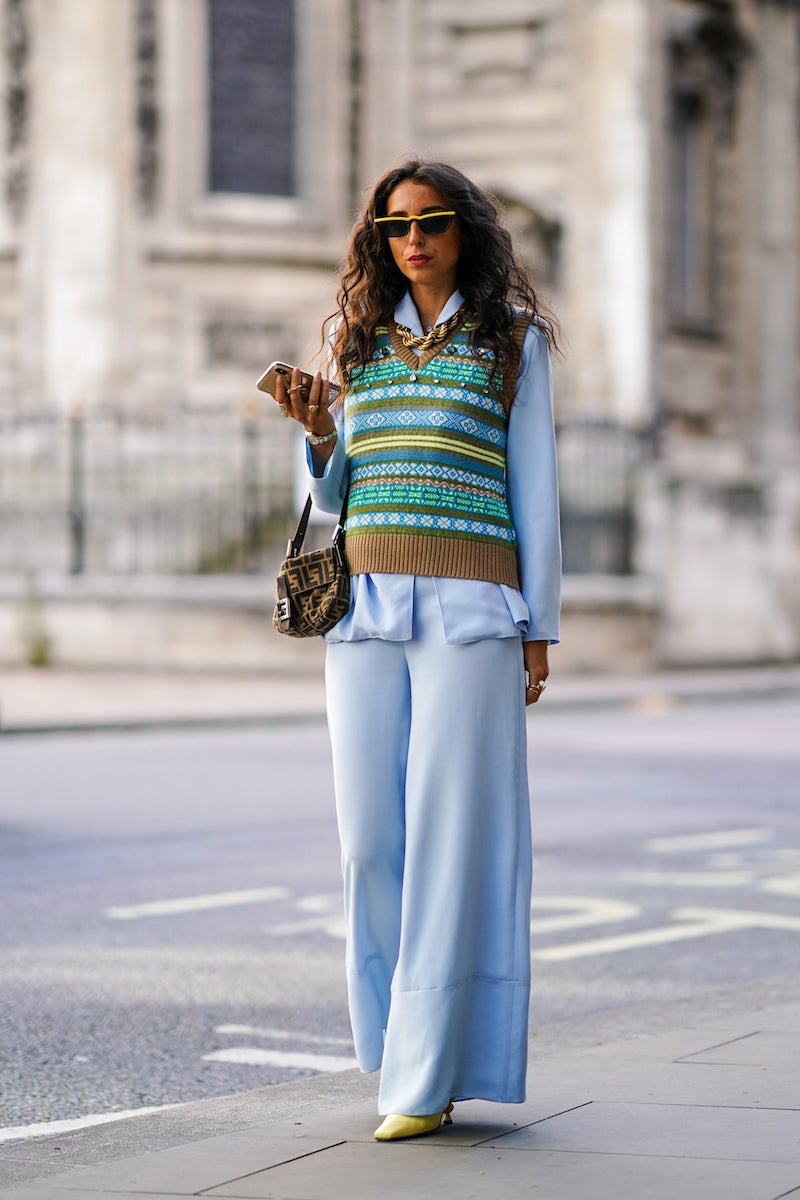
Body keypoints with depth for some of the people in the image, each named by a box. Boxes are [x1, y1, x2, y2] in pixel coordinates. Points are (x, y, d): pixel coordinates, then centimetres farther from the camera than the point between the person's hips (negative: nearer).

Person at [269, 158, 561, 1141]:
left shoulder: (512, 340, 6)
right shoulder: (364, 340, 15)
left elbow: (533, 488, 4)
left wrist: (538, 627, -1)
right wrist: (319, 434, -3)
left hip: (468, 607, -4)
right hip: (366, 605, 4)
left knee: (448, 834, -6)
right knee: (371, 834, 1)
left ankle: (427, 1077, -3)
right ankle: (404, 1035, 18)